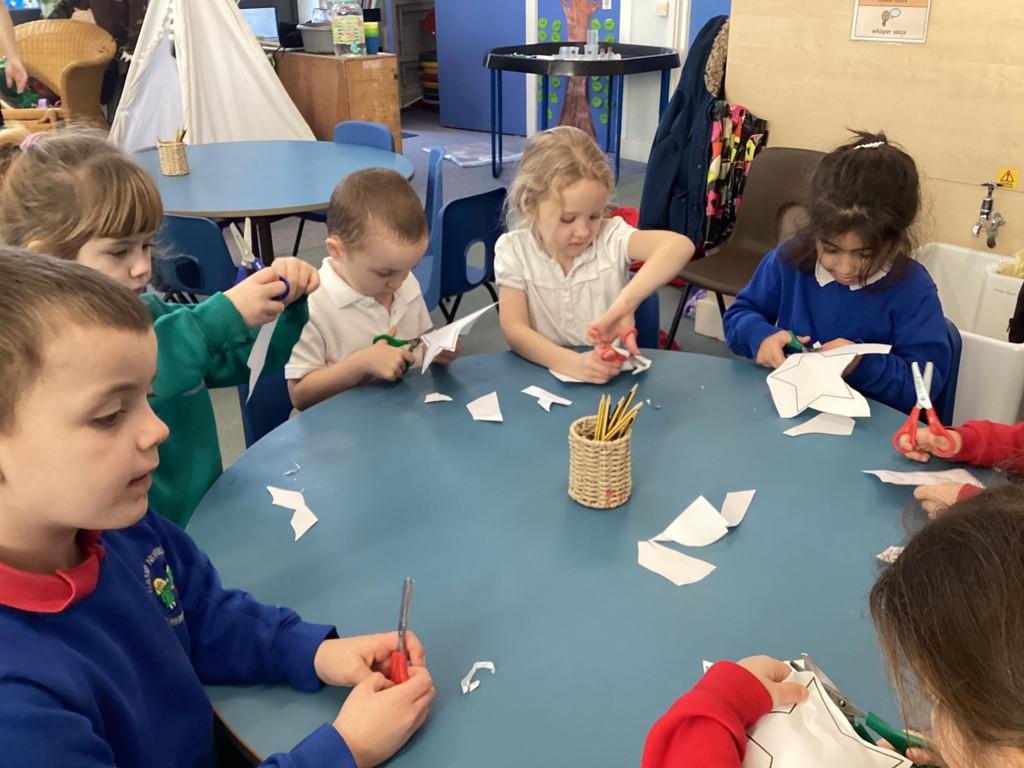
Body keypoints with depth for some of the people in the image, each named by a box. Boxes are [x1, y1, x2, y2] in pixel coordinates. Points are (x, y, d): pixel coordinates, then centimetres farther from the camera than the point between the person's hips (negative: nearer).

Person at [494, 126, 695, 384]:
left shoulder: (611, 236, -8)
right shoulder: (513, 250, -5)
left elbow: (680, 246, -23)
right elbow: (515, 330, -13)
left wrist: (625, 304, -37)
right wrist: (571, 362, -30)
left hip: (613, 374, 1)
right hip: (545, 373, 0)